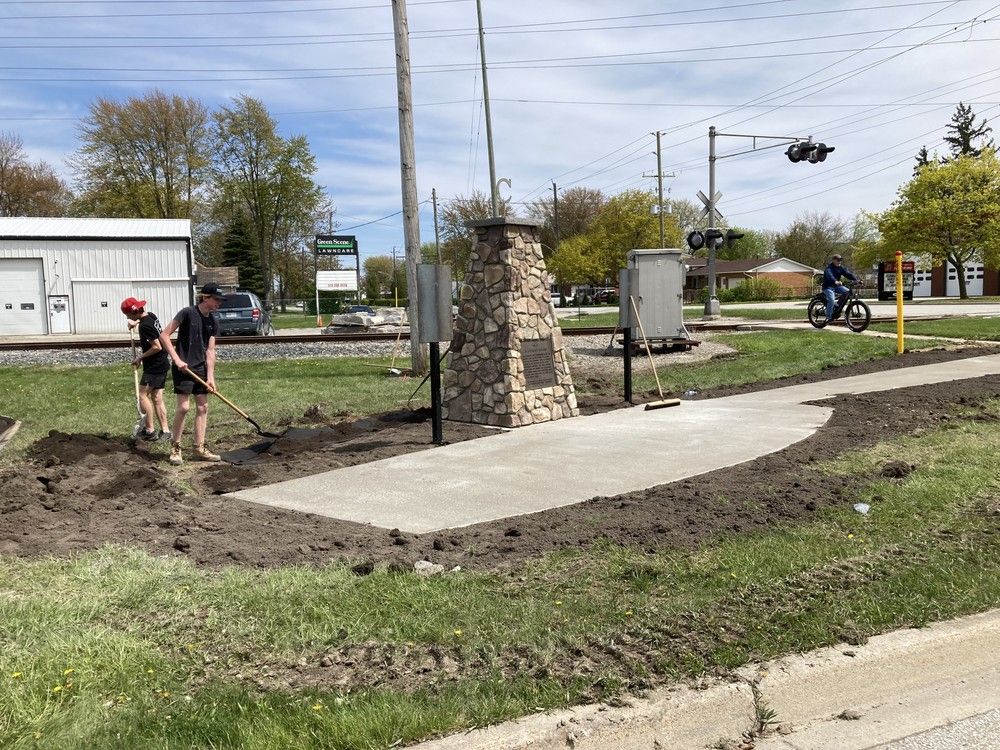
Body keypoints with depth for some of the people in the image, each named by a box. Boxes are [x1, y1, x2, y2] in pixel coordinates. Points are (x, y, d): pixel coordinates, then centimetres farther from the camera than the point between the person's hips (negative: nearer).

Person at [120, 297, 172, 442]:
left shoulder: (145, 326, -20)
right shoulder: (151, 316, 7)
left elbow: (157, 347, -22)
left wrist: (140, 357, -12)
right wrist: (137, 322, 29)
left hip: (154, 366, -9)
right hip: (162, 364, 9)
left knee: (143, 395, -4)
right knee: (156, 398, 9)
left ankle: (149, 430, -2)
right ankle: (165, 431, 9)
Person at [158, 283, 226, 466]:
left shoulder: (213, 322, 6)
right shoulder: (188, 313, -12)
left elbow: (210, 350, 5)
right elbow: (164, 336, -11)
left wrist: (210, 377, -2)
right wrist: (177, 359, -16)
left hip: (201, 368, 7)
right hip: (183, 368, -7)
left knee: (203, 407, 6)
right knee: (184, 407, -10)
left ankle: (200, 449, 14)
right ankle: (175, 448, 5)